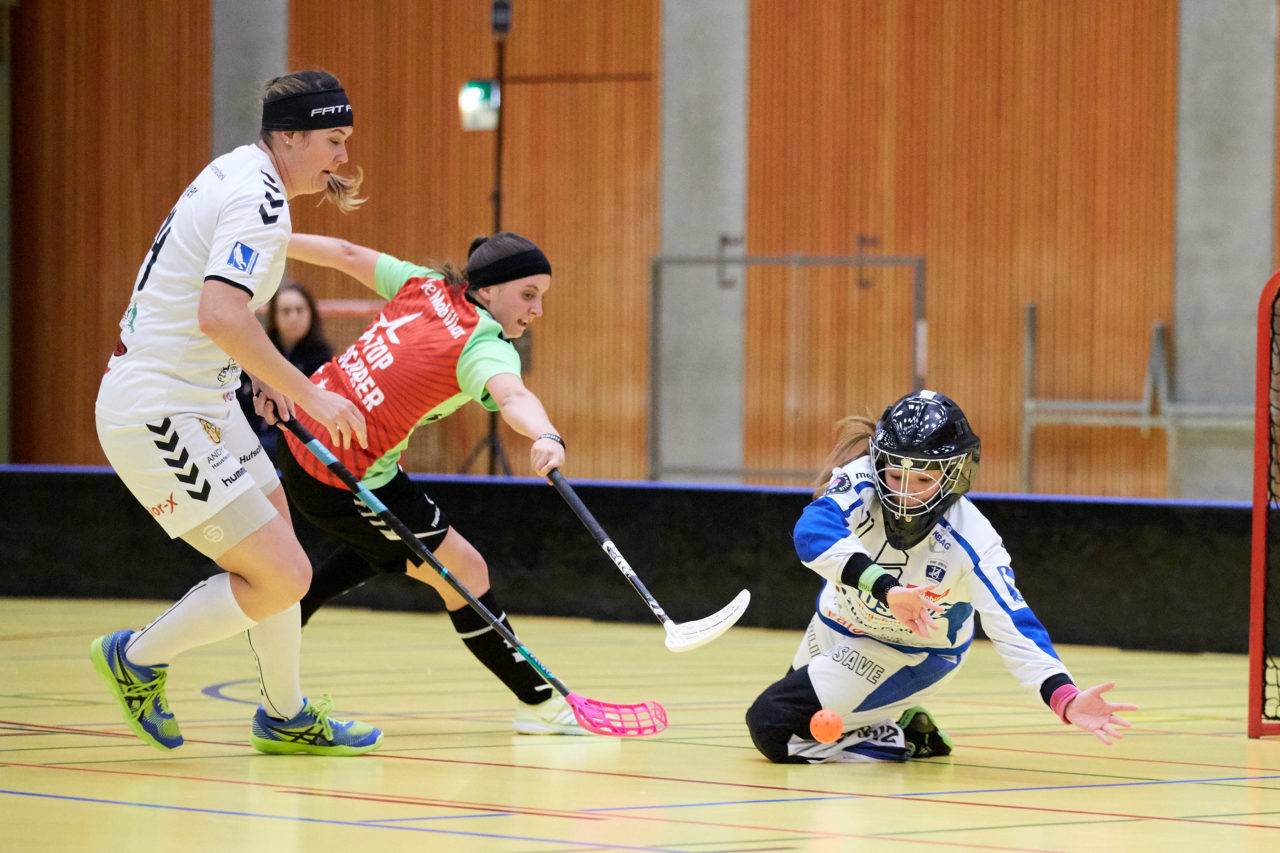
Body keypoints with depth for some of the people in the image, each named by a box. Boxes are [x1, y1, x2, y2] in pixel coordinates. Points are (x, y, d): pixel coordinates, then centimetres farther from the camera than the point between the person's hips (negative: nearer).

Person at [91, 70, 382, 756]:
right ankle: (137, 658, 5)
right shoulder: (259, 201, -19)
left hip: (202, 404, 11)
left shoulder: (235, 173, 13)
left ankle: (285, 717, 32)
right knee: (283, 578, -11)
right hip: (158, 419, -11)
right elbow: (220, 316, -33)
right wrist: (310, 395, -27)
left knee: (279, 557, 19)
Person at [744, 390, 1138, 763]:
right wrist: (887, 590, -65)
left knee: (772, 726, -15)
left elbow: (1013, 626, -37)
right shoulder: (861, 481, -31)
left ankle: (902, 741, 3)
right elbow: (812, 532, -51)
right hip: (838, 623, 4)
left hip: (912, 656, -4)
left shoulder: (971, 542, -33)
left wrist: (1066, 700, -54)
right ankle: (897, 722, 37)